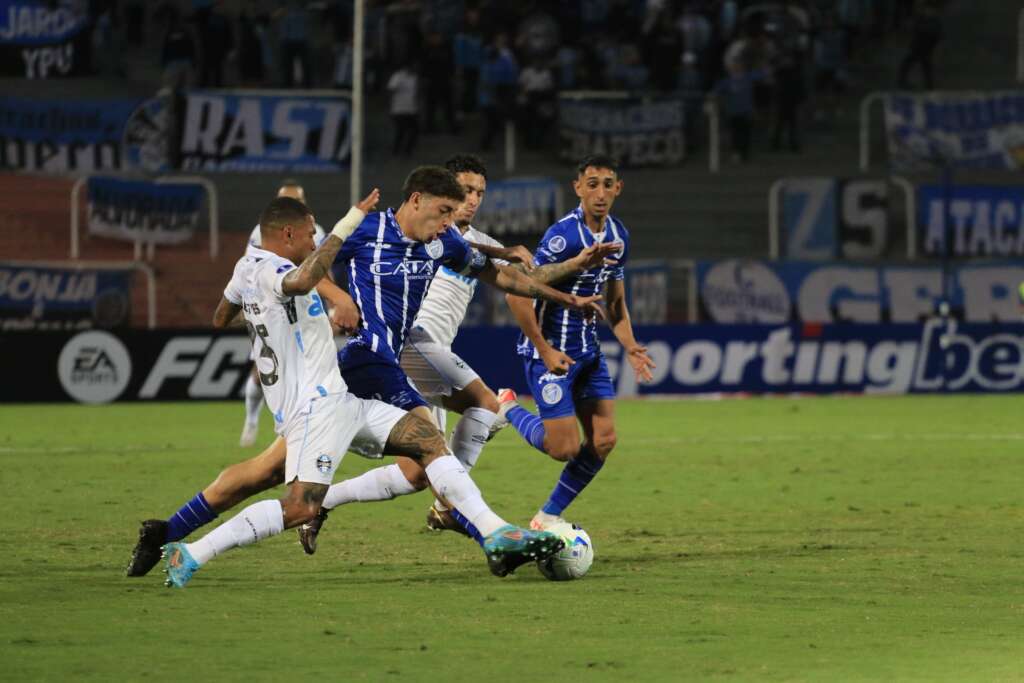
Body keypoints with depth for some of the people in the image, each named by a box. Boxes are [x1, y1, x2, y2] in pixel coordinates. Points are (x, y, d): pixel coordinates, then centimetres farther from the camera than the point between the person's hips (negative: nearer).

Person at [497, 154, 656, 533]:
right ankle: (507, 409, 19)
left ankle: (548, 517, 16)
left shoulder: (618, 236, 6)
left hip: (589, 351, 8)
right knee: (565, 448, -10)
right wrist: (545, 351, -18)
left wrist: (631, 347, 5)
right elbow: (517, 294, -20)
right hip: (551, 351, -8)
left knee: (603, 441, 2)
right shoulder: (563, 236, -21)